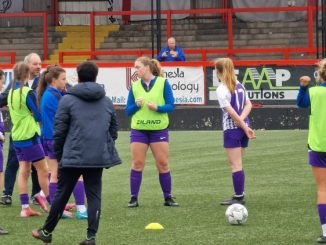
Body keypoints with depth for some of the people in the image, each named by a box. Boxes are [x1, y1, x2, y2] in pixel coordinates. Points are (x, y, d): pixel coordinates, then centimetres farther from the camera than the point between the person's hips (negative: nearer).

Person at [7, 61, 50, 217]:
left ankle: (25, 207, 2)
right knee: (43, 170, 2)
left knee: (23, 170, 6)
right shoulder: (27, 92, -16)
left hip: (17, 136, 7)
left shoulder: (11, 92, 8)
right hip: (30, 136, -7)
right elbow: (38, 115, -11)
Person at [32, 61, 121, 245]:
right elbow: (114, 129, 15)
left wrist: (58, 154, 8)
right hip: (98, 157, 3)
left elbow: (59, 130, -3)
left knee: (62, 194, 8)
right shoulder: (107, 101, 10)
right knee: (94, 195, 5)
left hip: (73, 156, -3)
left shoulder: (68, 100, -3)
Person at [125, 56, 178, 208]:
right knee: (137, 164, -1)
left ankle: (168, 198, 12)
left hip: (159, 129, -2)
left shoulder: (162, 83, -2)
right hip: (139, 130, 2)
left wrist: (157, 107, -22)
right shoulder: (134, 86, 5)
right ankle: (134, 198, 5)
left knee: (163, 164, 2)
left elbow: (171, 106, -4)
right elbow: (128, 110, 6)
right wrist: (136, 105, -14)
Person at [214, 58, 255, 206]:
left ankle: (238, 198, -4)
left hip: (232, 129, -8)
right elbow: (248, 105, 7)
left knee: (235, 165, -4)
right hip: (243, 127, 8)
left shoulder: (221, 90, -12)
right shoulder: (239, 85, 12)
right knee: (238, 164, 15)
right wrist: (242, 120, -6)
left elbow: (231, 112, -16)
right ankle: (240, 195, 17)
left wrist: (245, 127, -12)